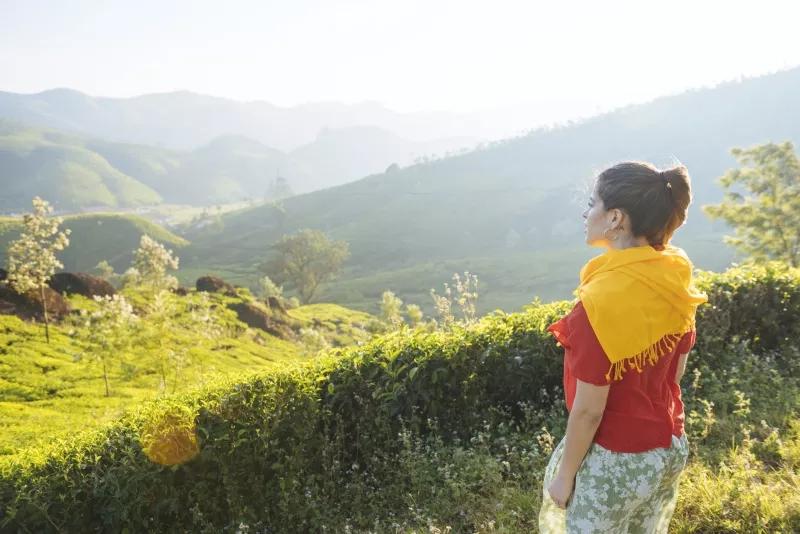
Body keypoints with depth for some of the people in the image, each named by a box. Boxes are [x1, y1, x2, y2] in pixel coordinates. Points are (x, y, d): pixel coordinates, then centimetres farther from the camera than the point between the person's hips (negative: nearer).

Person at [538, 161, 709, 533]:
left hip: (615, 460, -7)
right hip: (672, 446, 7)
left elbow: (588, 409, -22)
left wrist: (565, 474, -9)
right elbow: (678, 368, 7)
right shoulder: (676, 277, -6)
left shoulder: (601, 299, -29)